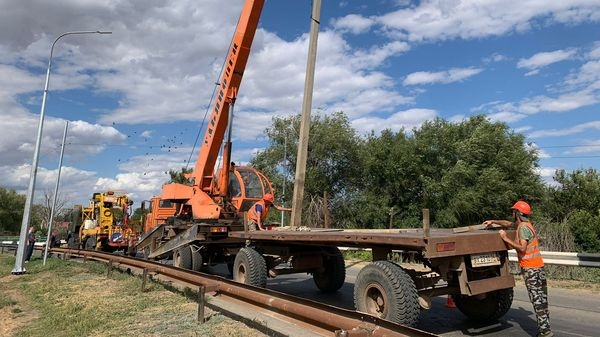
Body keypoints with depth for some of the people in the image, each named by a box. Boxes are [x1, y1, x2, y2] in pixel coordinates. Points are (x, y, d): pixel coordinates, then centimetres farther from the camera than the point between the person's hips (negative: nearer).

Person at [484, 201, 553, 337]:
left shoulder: (523, 228, -16)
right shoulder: (524, 224, 13)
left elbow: (522, 248, -25)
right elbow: (509, 223, 31)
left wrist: (506, 238, -19)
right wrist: (493, 221, 29)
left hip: (531, 269, -9)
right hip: (538, 267, 9)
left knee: (537, 300, -6)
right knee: (541, 299, 11)